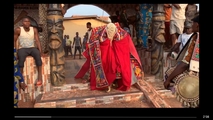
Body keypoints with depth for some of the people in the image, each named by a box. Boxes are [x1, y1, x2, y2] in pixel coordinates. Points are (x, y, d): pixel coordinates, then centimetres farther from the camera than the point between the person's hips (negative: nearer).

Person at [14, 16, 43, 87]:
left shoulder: (34, 30, 3)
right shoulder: (18, 30, -3)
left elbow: (37, 41, 0)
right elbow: (14, 41, 1)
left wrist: (40, 51, -12)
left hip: (32, 48, 1)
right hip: (22, 49, -1)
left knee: (37, 55, -33)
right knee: (21, 57, -35)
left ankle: (40, 78, -35)